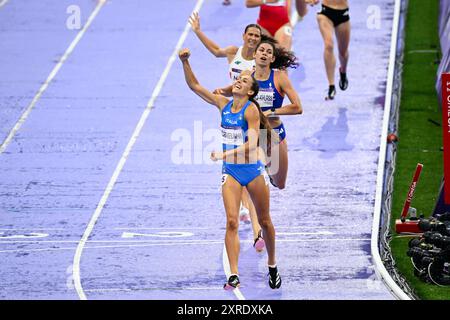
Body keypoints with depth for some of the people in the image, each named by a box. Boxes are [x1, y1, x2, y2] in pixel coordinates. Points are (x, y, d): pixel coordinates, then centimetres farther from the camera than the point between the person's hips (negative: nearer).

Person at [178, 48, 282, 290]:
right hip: (230, 171, 4)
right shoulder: (224, 104, 3)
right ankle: (234, 275, -16)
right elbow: (194, 86, 7)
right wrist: (185, 62, -5)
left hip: (252, 169, -4)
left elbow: (252, 144, -22)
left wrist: (225, 154, -31)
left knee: (264, 222, 9)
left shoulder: (251, 110, -13)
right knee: (232, 222, -11)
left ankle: (272, 267, 29)